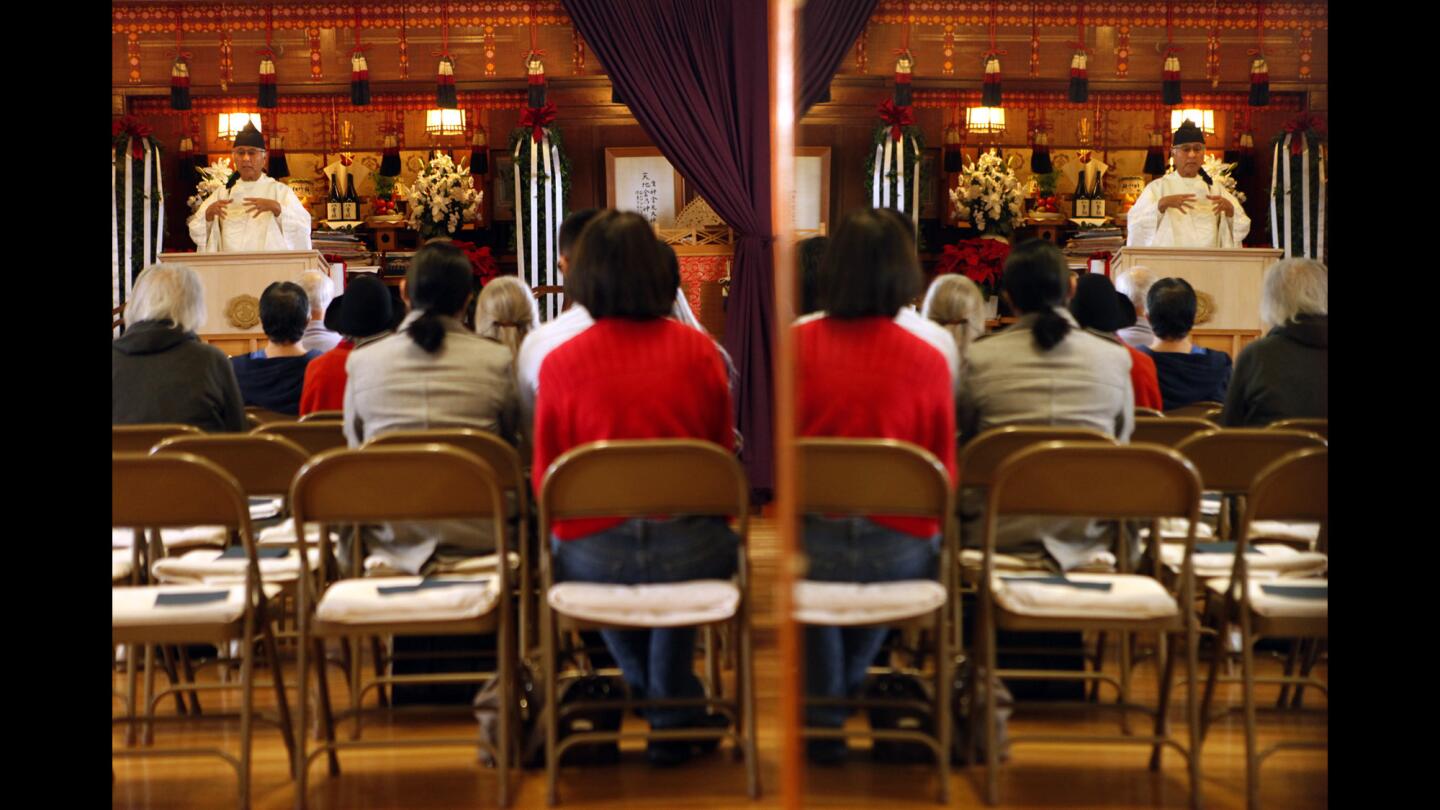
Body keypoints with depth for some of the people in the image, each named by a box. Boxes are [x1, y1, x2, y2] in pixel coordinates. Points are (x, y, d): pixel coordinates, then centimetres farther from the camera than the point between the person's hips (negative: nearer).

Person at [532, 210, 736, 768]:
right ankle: (674, 713, 41)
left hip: (592, 557, 0)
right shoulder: (699, 351, -2)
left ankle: (666, 704, 47)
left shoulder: (560, 364, -5)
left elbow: (545, 479, 2)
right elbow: (724, 456, 9)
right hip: (691, 554, 0)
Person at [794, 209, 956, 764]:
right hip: (901, 548, 1)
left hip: (811, 545, -1)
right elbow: (943, 472, 1)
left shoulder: (797, 345, -5)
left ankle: (822, 718, 38)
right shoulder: (926, 360, -8)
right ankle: (849, 688, 54)